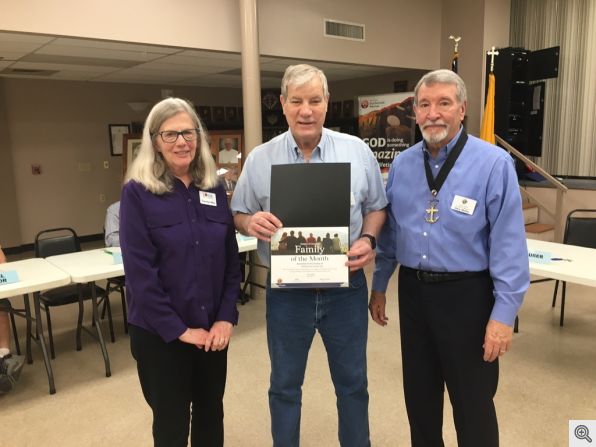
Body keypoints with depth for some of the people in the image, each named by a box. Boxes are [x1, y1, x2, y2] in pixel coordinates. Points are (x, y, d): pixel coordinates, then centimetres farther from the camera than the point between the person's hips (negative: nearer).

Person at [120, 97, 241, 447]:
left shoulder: (215, 189, 2)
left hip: (212, 330, 4)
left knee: (211, 415, 19)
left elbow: (232, 259, 3)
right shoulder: (138, 192, -10)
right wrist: (178, 329, -14)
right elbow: (139, 271, -14)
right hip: (159, 333, -4)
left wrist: (226, 317, -7)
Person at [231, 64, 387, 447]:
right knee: (284, 385, 17)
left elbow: (377, 207, 6)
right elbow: (239, 215, 4)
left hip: (346, 286, 1)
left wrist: (368, 240, -13)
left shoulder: (357, 151, -2)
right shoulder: (260, 159, -2)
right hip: (287, 289, 0)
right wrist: (252, 222, -19)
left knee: (352, 382, 18)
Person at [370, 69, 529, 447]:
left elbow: (509, 244, -14)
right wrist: (379, 285, 13)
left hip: (466, 294, -5)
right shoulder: (402, 164, 3)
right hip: (412, 291, 5)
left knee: (472, 402, 12)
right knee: (419, 395, 21)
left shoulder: (493, 163, -13)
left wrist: (504, 313, -16)